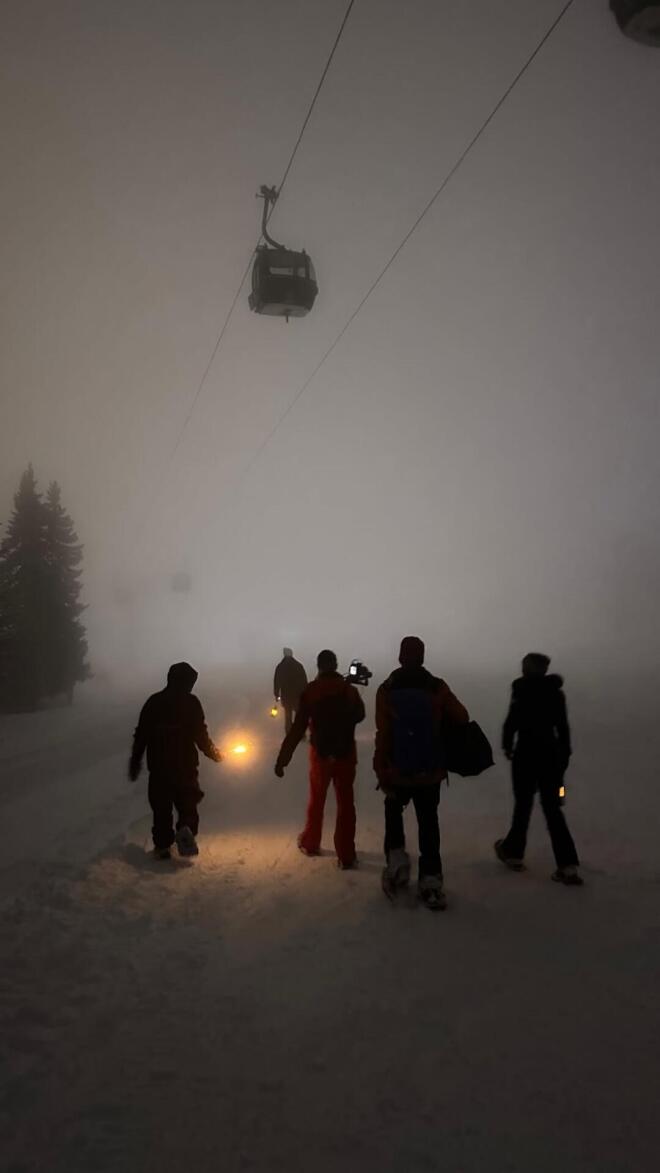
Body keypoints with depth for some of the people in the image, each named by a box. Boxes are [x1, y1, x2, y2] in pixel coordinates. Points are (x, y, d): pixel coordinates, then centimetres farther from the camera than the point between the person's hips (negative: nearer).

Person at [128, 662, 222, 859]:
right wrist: (213, 753, 10)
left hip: (158, 765, 2)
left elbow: (141, 735, 5)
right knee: (188, 802, 9)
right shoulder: (191, 703, -6)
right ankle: (186, 829, -16)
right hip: (185, 764, -2)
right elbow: (200, 734, -6)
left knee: (161, 805, 13)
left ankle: (162, 845, 14)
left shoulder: (154, 702, 4)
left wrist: (135, 761, 14)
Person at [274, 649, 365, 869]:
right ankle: (346, 855, 2)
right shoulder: (349, 689, -4)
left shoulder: (310, 691, -9)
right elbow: (359, 716, 14)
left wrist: (282, 759, -10)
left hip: (320, 753, 0)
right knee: (345, 803, 5)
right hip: (346, 753, 0)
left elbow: (297, 728, -12)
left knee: (316, 800, 19)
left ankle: (310, 844, 35)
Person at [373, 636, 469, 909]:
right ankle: (431, 880, 8)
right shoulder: (438, 688, -7)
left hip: (397, 772, 0)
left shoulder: (387, 690, -9)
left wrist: (381, 772, -5)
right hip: (430, 772, 0)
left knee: (393, 811, 25)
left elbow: (383, 737, -11)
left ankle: (396, 857, 10)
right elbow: (462, 718, -5)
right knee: (428, 822, 11)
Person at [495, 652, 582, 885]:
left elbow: (512, 721, -11)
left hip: (527, 753, -5)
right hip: (551, 753, 5)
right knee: (552, 807, 8)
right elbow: (563, 727, 8)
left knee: (523, 804, 10)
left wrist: (507, 745, 5)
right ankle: (568, 865, 1)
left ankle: (514, 851, 29)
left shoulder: (523, 690, -10)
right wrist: (564, 755, 15)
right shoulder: (556, 692, 5)